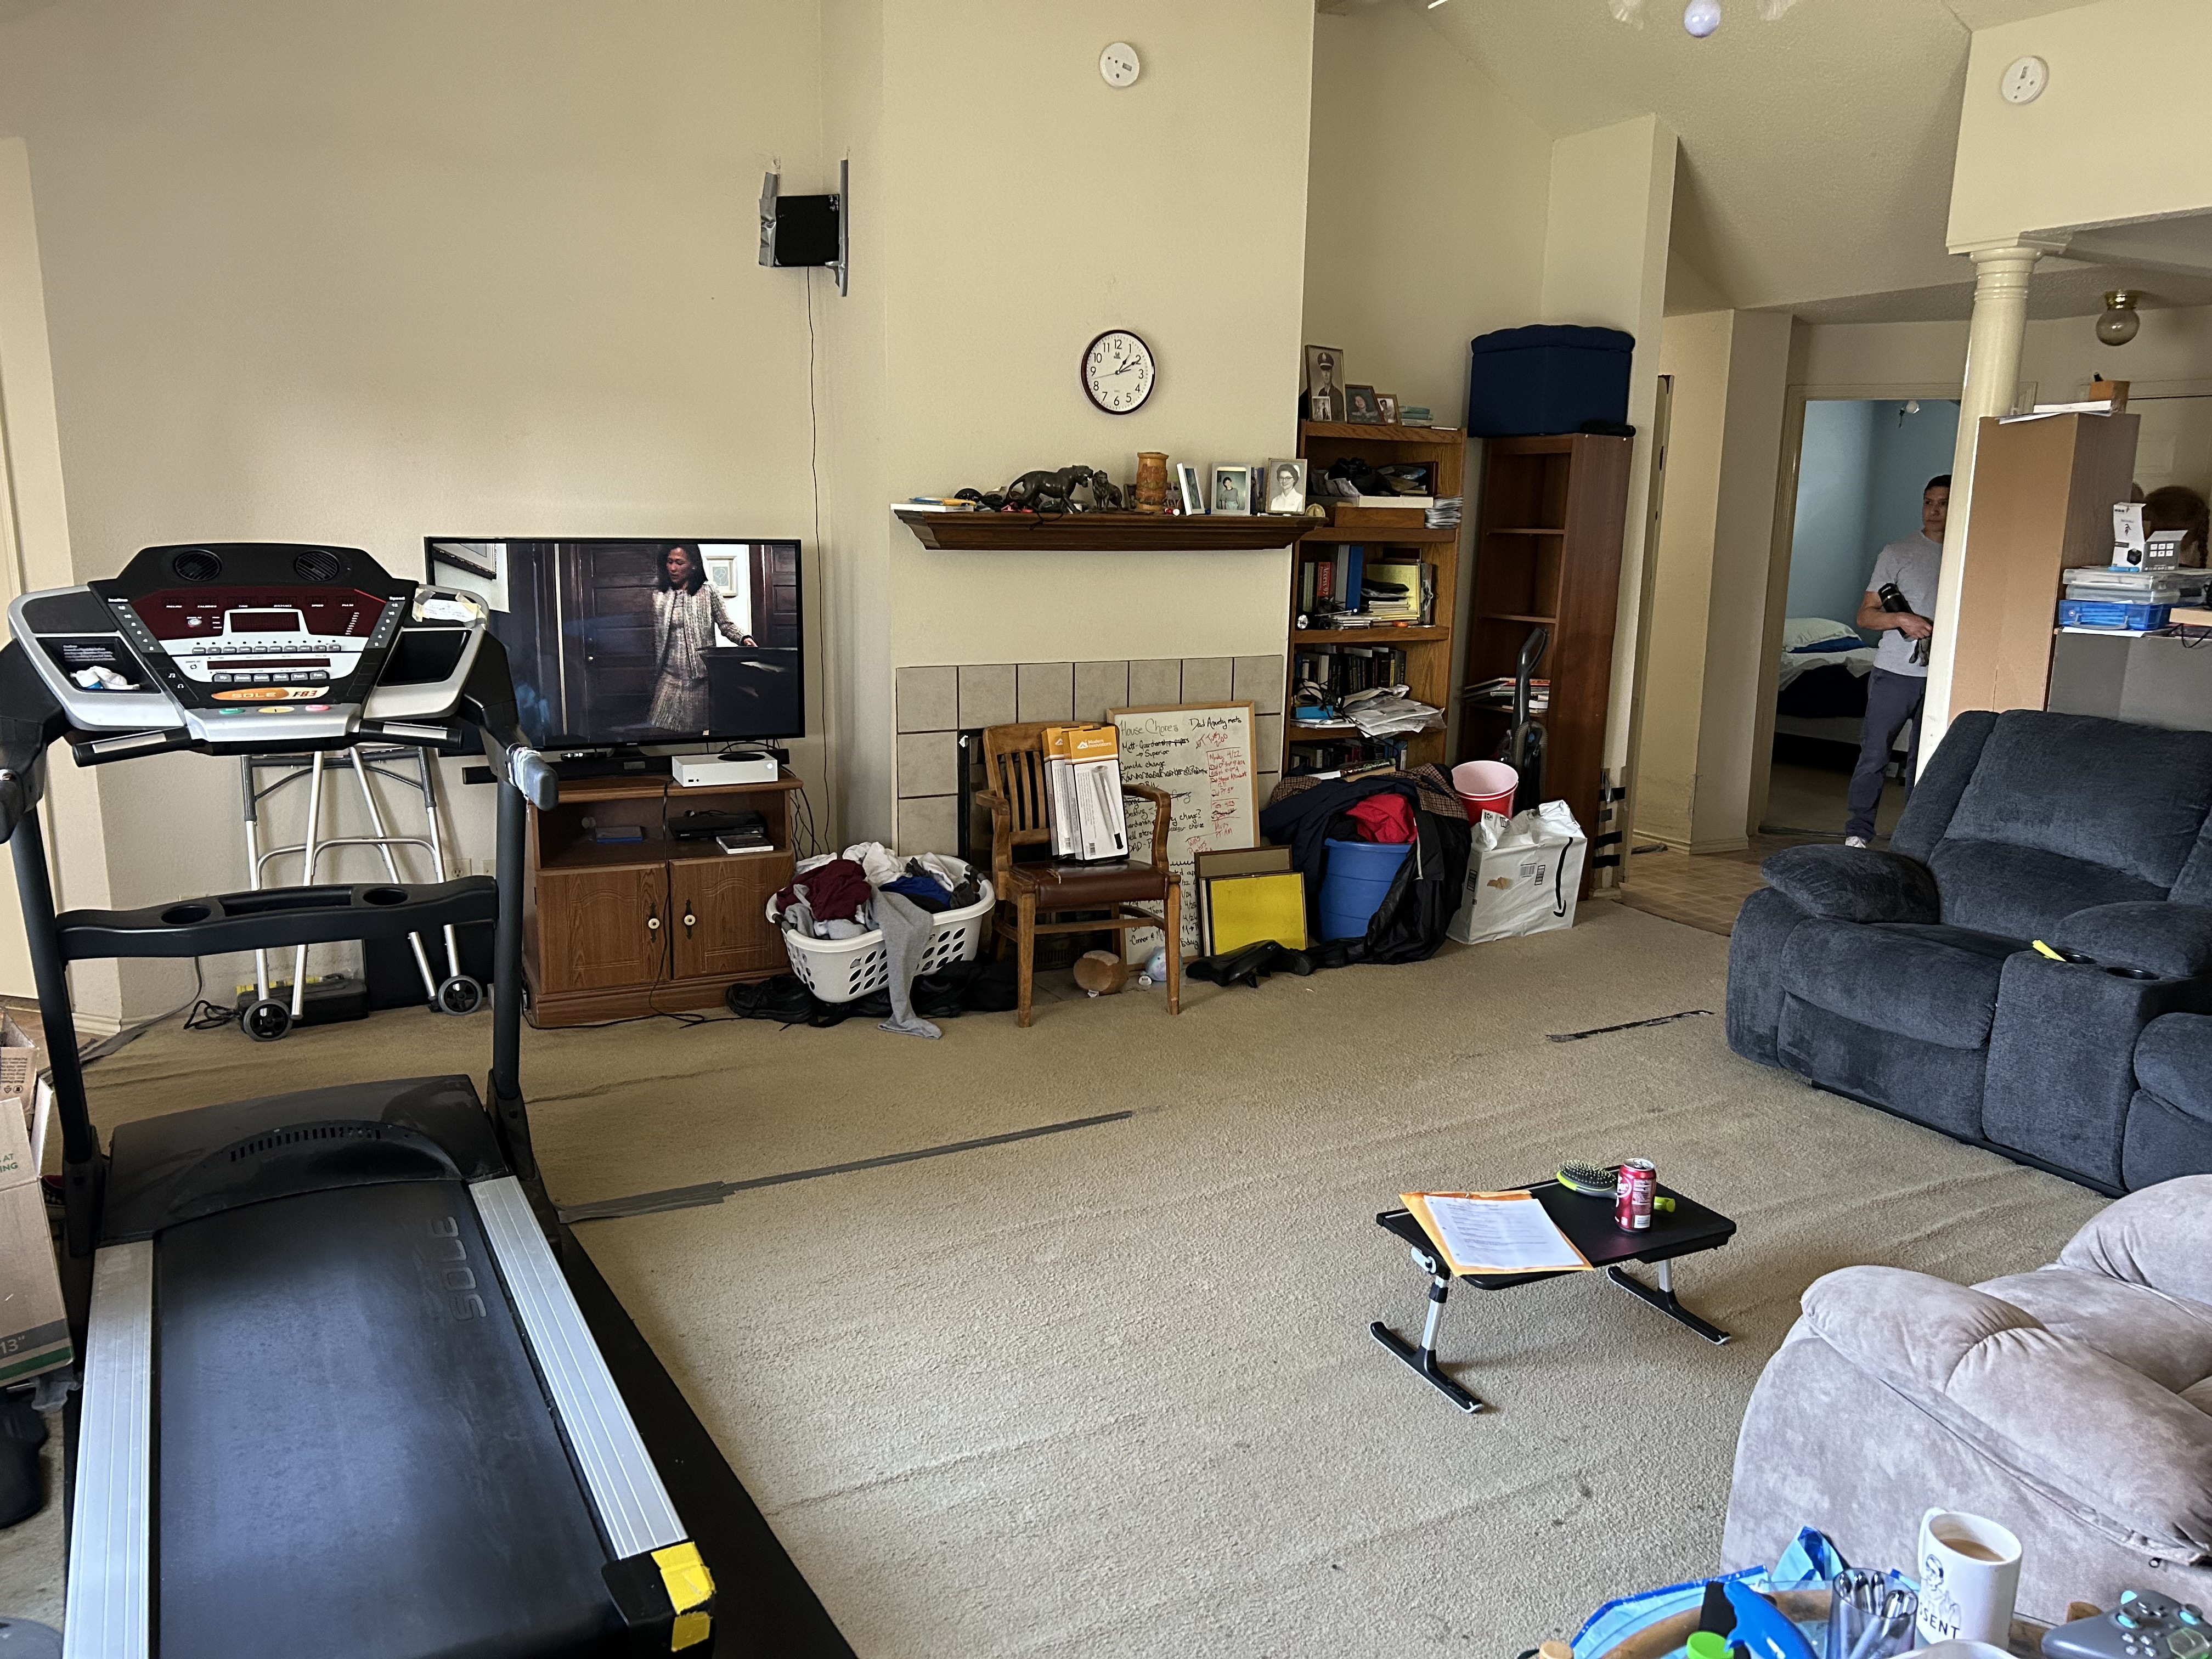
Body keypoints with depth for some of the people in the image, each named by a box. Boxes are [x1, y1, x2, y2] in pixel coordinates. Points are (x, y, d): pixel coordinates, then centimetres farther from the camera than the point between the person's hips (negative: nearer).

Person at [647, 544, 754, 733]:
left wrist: (744, 638, -15)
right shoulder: (657, 596, 9)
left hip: (701, 675, -1)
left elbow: (726, 625, 4)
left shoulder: (708, 593, 4)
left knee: (695, 731, 3)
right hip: (669, 677, 1)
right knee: (660, 730, -7)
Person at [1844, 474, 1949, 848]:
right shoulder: (1898, 553, 3)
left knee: (1926, 760, 7)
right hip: (1895, 672, -2)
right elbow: (1865, 615, 1)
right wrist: (1901, 618, -17)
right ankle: (1858, 832, 4)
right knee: (1874, 753, -3)